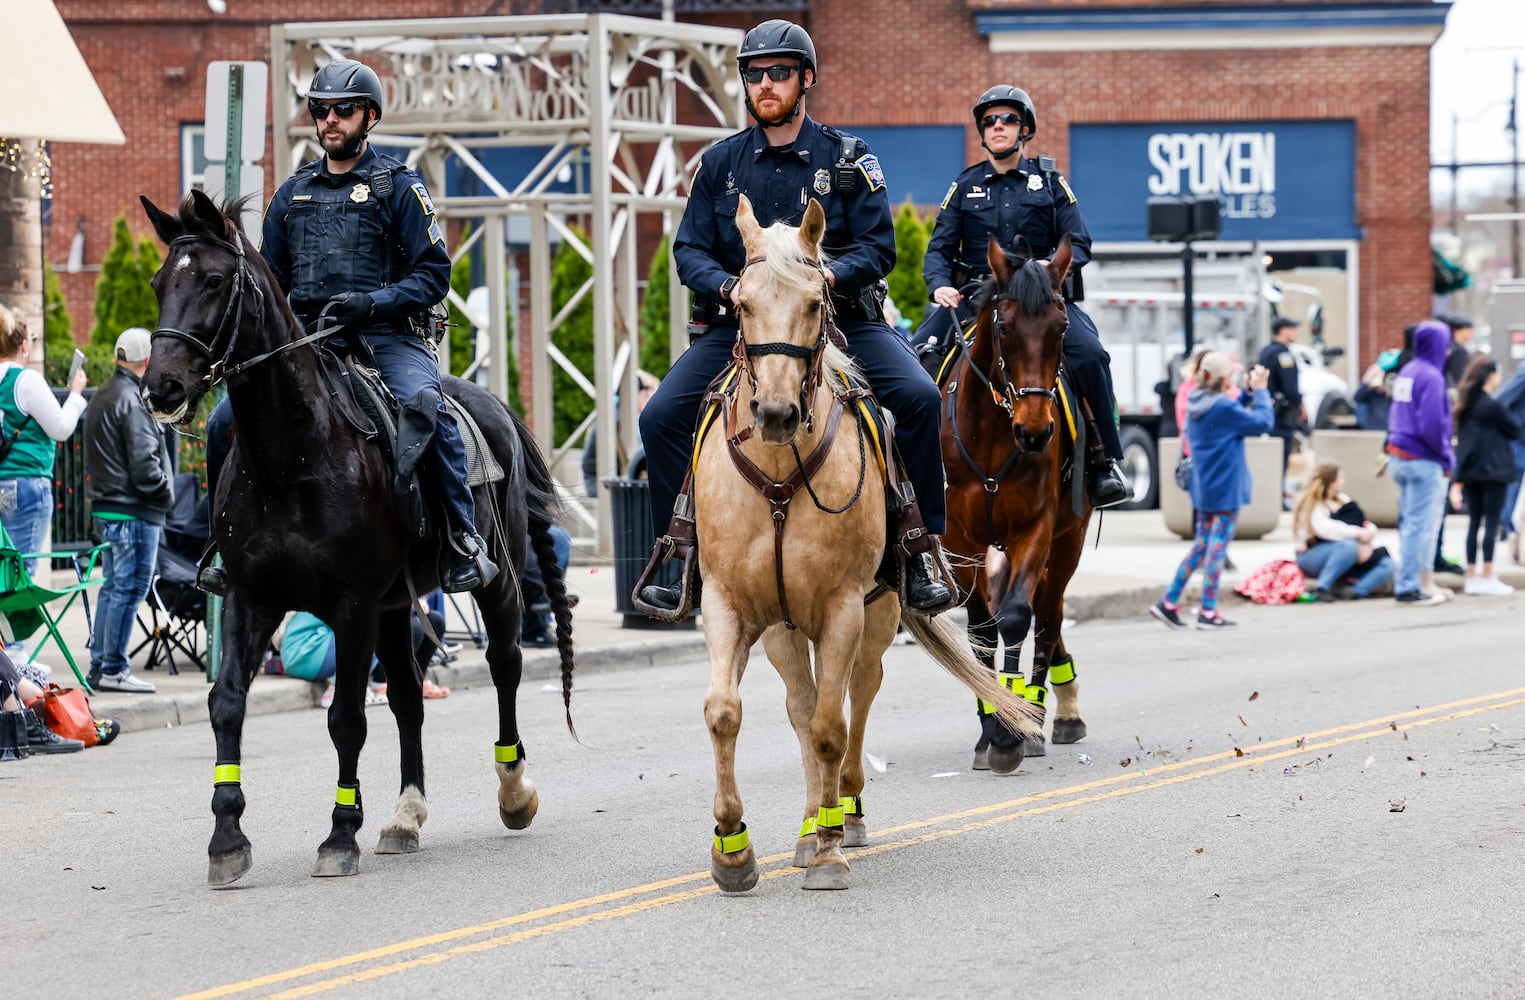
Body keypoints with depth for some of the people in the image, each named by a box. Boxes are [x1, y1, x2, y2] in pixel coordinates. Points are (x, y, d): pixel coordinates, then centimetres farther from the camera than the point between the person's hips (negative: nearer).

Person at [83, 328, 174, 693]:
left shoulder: (103, 396, 15)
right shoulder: (131, 402, -16)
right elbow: (144, 463, -20)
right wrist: (165, 495, -6)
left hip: (106, 508, 10)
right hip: (134, 512, -10)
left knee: (113, 587, 15)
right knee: (129, 588, -5)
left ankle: (99, 664, 18)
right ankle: (113, 669, -5)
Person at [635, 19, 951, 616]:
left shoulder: (847, 159, 3)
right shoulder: (721, 163, 8)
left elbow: (878, 249, -2)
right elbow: (690, 249, 5)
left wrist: (827, 275, -22)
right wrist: (729, 287, -16)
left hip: (837, 316, -2)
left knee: (919, 397, -25)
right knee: (661, 417, -16)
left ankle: (919, 550, -15)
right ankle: (677, 552, 0)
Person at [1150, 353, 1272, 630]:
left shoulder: (1196, 404, 5)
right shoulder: (1224, 407, -19)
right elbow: (1263, 421, -17)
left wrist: (1249, 393, 7)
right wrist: (1259, 390, -7)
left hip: (1204, 490, 8)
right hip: (1226, 490, -8)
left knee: (1202, 545, 16)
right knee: (1217, 547, -1)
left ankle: (1169, 603, 13)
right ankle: (1208, 612, 3)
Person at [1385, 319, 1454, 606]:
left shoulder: (1406, 372, 12)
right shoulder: (1431, 377, -16)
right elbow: (1433, 425, -21)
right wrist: (1447, 459, -8)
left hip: (1399, 456, 9)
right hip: (1423, 461, -9)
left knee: (1411, 522, 14)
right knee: (1421, 524, -4)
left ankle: (1425, 582, 23)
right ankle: (1409, 587, -4)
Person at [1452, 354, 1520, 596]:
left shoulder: (1465, 405, 8)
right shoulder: (1494, 406, -14)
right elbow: (1514, 431, -5)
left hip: (1469, 470, 7)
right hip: (1494, 471, -7)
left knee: (1474, 522, 10)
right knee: (1491, 523, -3)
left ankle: (1471, 577, 11)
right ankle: (1487, 578, -4)